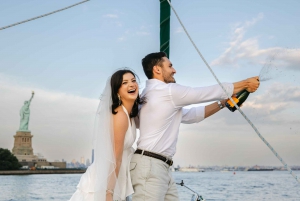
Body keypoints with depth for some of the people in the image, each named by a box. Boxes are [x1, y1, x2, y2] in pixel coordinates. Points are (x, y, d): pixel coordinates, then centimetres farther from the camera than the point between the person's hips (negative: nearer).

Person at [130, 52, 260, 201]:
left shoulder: (154, 95, 21)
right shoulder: (168, 91, -10)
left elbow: (190, 115, 24)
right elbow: (207, 92, -4)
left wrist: (223, 103, 20)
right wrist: (245, 84, 7)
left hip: (161, 167, 10)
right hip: (150, 165, -10)